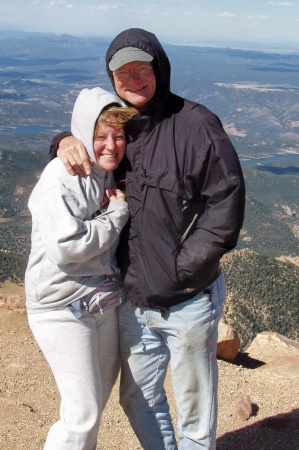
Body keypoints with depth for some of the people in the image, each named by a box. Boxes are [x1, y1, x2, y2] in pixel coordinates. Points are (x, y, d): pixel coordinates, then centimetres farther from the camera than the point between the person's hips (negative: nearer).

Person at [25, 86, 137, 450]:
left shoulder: (110, 173, 7)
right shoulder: (61, 178, -18)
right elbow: (65, 247, -27)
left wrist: (120, 208, -2)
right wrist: (117, 213, -16)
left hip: (105, 303, 8)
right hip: (63, 310, -8)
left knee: (101, 392, 20)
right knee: (83, 414, -4)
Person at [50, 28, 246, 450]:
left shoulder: (196, 125, -16)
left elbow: (226, 204, -18)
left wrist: (180, 268, -18)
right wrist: (66, 141, -6)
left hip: (189, 301, -6)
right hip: (135, 300, 7)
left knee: (194, 411, 13)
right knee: (138, 401, 24)